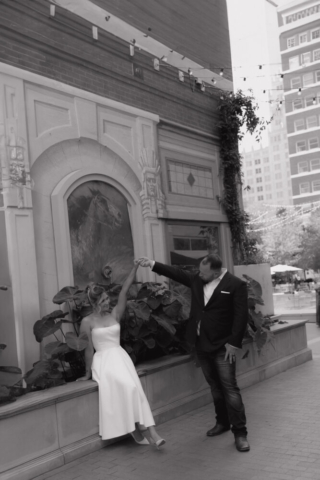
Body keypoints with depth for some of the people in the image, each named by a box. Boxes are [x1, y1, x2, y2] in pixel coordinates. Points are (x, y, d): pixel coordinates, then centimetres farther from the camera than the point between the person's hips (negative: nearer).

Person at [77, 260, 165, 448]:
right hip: (103, 361, -3)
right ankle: (139, 428, -19)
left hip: (120, 357, 3)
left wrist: (135, 269, -8)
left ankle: (148, 429, -23)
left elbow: (124, 292, -1)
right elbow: (88, 348, 1)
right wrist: (88, 373, 5)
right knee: (125, 387, -26)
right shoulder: (88, 322, -2)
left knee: (133, 388, -19)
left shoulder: (115, 314, 8)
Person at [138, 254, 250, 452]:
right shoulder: (197, 279, 3)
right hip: (202, 344, 6)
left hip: (222, 346, -6)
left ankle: (240, 432, 3)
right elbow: (177, 272, 13)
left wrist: (233, 343, -18)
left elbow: (241, 316, -15)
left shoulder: (236, 285, -14)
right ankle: (222, 422, 32)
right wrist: (153, 264, 8)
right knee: (215, 386, 17)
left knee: (230, 388, -6)